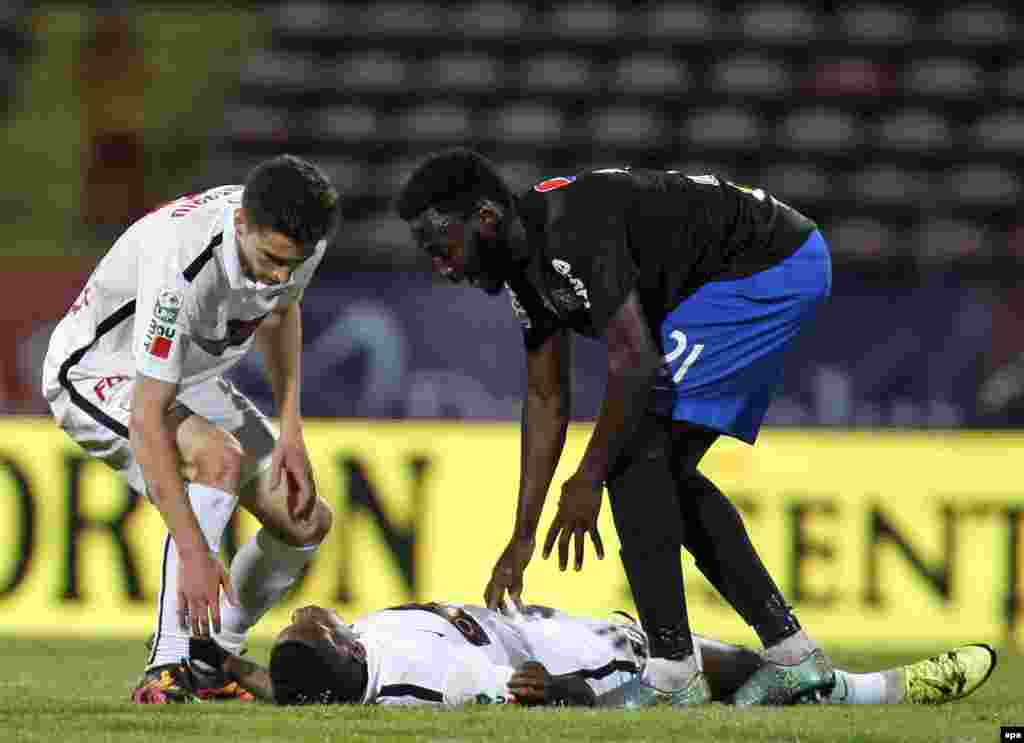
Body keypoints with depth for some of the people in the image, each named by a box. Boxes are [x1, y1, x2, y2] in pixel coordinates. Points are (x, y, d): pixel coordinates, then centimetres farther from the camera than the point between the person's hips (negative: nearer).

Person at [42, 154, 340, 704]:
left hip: (189, 379, 8)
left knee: (305, 521, 0)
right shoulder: (180, 264, -41)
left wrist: (291, 431, 0)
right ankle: (168, 668, -35)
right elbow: (147, 421, -41)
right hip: (100, 371, -8)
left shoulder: (298, 237, -17)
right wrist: (194, 554, -45)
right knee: (219, 456, -35)